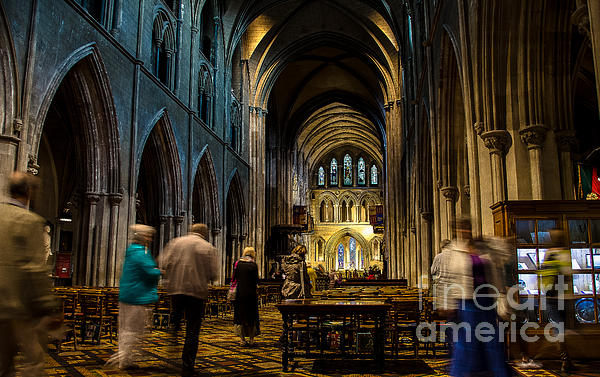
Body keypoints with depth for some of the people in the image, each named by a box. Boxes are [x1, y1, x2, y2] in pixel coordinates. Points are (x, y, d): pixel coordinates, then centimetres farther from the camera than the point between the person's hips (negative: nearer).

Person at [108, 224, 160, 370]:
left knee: (125, 328, 17)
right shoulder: (141, 254, -17)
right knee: (135, 330, 1)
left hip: (125, 297, 10)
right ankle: (126, 360, 8)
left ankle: (122, 356, 26)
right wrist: (159, 271, -2)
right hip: (139, 298, -10)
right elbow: (152, 273, -23)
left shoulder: (131, 252, 14)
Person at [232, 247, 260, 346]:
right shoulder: (253, 265, -7)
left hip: (239, 293, 2)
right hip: (251, 293, -2)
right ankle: (251, 339, 12)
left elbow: (234, 278, 5)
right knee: (252, 316, 9)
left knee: (240, 316, 9)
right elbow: (256, 282, -6)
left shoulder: (238, 264, 1)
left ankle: (242, 340, 9)